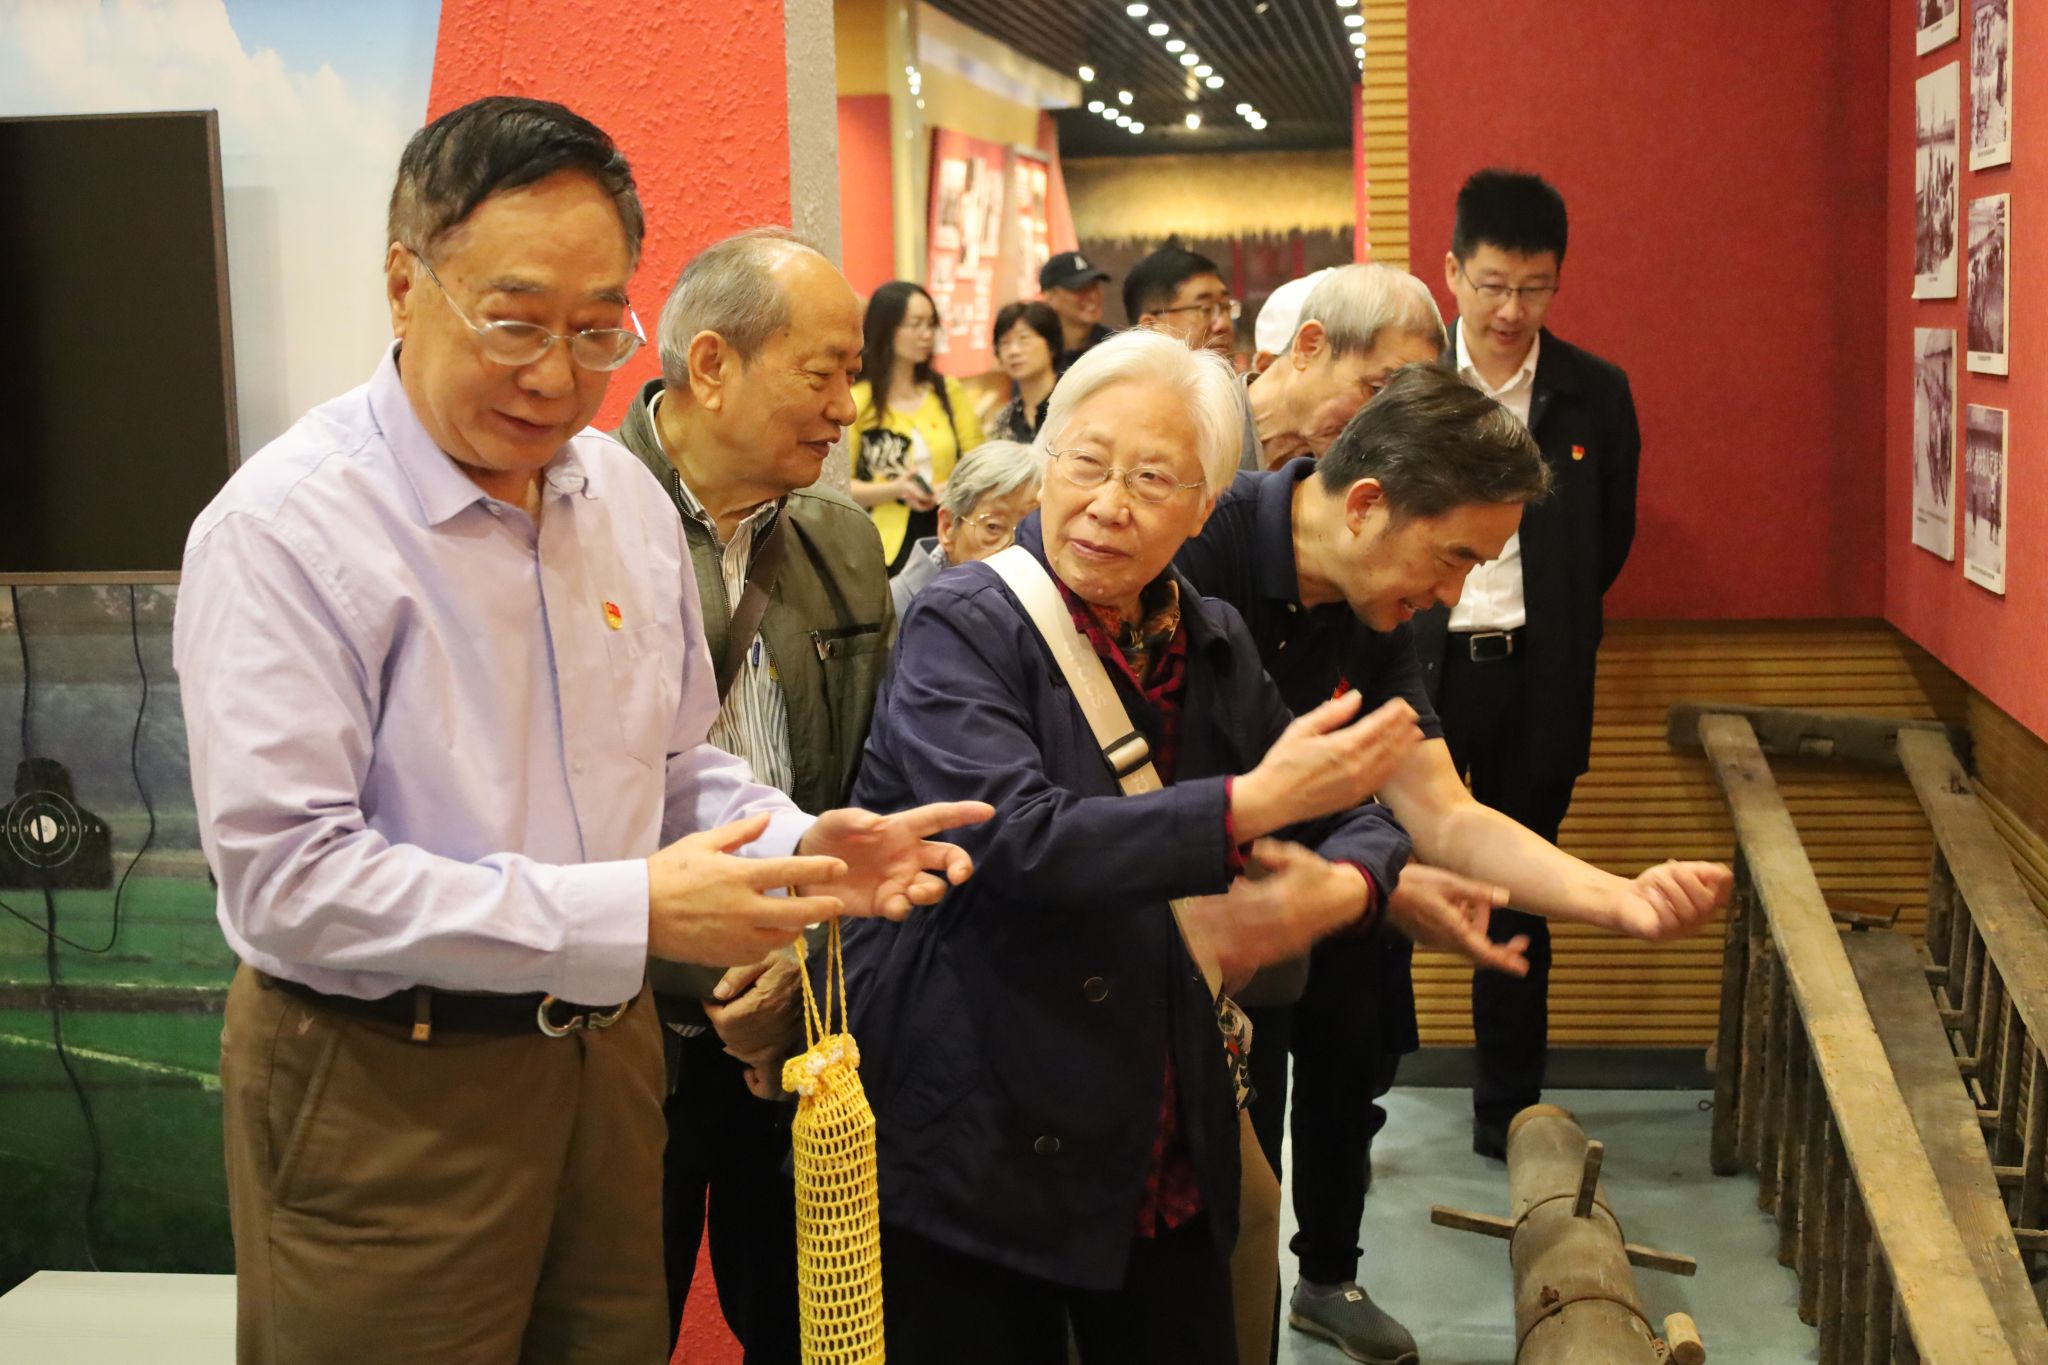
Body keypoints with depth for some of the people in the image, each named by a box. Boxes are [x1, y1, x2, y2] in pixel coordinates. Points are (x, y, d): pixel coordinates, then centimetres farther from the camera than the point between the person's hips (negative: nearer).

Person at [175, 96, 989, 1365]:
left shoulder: (627, 496, 5)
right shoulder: (287, 527, -17)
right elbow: (286, 873, -23)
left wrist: (801, 848, -7)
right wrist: (627, 913, -26)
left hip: (605, 1053, 6)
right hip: (384, 1091, -6)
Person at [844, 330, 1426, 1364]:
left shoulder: (1211, 646, 6)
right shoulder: (962, 628, -11)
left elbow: (1361, 820, 12)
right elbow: (1015, 835, -26)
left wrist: (1343, 888, -11)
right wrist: (1249, 805, -26)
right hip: (973, 1156, -5)